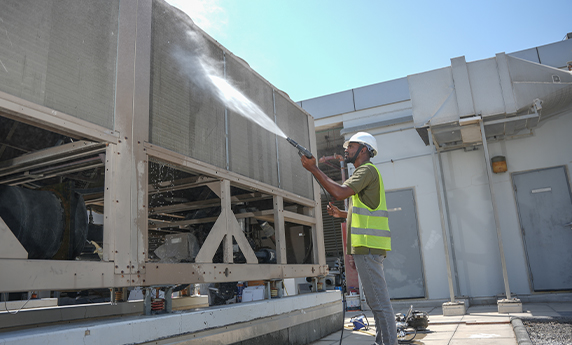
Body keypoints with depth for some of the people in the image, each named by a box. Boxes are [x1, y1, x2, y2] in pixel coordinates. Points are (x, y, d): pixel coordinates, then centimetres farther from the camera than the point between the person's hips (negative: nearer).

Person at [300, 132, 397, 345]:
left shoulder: (367, 170, -6)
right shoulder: (365, 172, 26)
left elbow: (339, 192, -21)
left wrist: (313, 168, -15)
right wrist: (342, 214, 18)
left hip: (367, 246, -11)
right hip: (366, 246, 11)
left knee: (379, 301, -9)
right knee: (375, 300, 14)